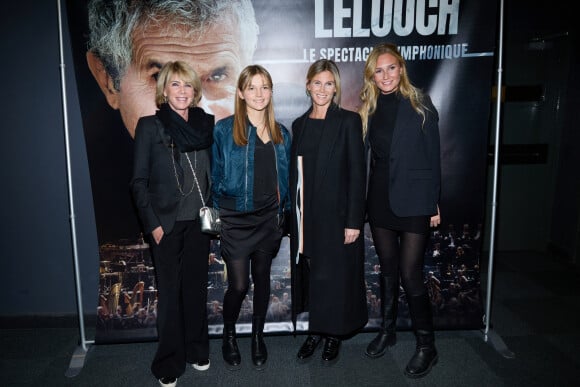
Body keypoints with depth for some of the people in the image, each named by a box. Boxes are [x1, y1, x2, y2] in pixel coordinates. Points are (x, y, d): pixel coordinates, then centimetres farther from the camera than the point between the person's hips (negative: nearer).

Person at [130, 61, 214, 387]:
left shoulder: (207, 123, 5)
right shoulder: (149, 126, -3)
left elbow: (214, 171, 8)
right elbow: (139, 181, -4)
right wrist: (152, 224, -10)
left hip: (200, 221, 3)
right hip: (167, 222, -3)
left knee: (197, 286, 13)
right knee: (171, 290, 6)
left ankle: (198, 350, 31)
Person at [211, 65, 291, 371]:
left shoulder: (281, 134, 6)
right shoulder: (224, 130, -6)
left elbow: (285, 178, 12)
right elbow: (215, 175, -1)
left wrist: (283, 212, 8)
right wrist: (216, 213, -1)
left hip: (268, 218, 4)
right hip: (236, 220, -3)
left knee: (262, 279, 13)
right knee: (239, 285, -1)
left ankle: (258, 336, 34)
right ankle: (229, 335, 28)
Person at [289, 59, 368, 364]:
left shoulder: (348, 121, -6)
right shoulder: (300, 124, 9)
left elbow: (357, 173, -10)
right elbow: (295, 173, 10)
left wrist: (354, 221, -14)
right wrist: (294, 214, 6)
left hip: (337, 214, -4)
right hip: (306, 215, 5)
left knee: (335, 276, 7)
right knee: (309, 275, 12)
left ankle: (334, 335, 26)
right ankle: (315, 331, 30)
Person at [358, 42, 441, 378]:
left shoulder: (420, 104, -4)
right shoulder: (369, 109, 7)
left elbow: (433, 156, -4)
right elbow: (366, 157, 7)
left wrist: (434, 203, -6)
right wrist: (363, 199, 2)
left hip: (413, 200, -4)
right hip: (380, 200, 5)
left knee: (410, 273, -3)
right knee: (388, 269, 16)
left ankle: (427, 347, 15)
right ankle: (388, 330, 34)